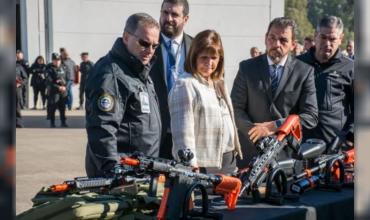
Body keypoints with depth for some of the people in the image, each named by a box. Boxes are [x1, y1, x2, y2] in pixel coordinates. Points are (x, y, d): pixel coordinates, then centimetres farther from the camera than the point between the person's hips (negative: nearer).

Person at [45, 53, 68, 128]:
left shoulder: (63, 67, 11)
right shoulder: (49, 69, -6)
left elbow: (67, 78, 17)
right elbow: (49, 82, -12)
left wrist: (65, 86, 1)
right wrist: (58, 87, -17)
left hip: (63, 91, 5)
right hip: (53, 91, -5)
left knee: (62, 108, 8)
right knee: (52, 108, -3)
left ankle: (63, 122, 17)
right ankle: (52, 123, 6)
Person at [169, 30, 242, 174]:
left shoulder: (219, 84, 17)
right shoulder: (185, 85, -10)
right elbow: (183, 133, -15)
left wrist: (236, 150, 16)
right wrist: (192, 166, -19)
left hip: (228, 162, 8)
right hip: (204, 166, -8)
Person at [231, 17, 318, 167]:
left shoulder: (304, 72, 3)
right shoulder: (247, 68, 7)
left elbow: (311, 117, -1)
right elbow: (235, 108, 3)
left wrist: (276, 126, -13)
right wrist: (256, 132, -13)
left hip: (288, 154, -1)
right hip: (250, 152, 1)